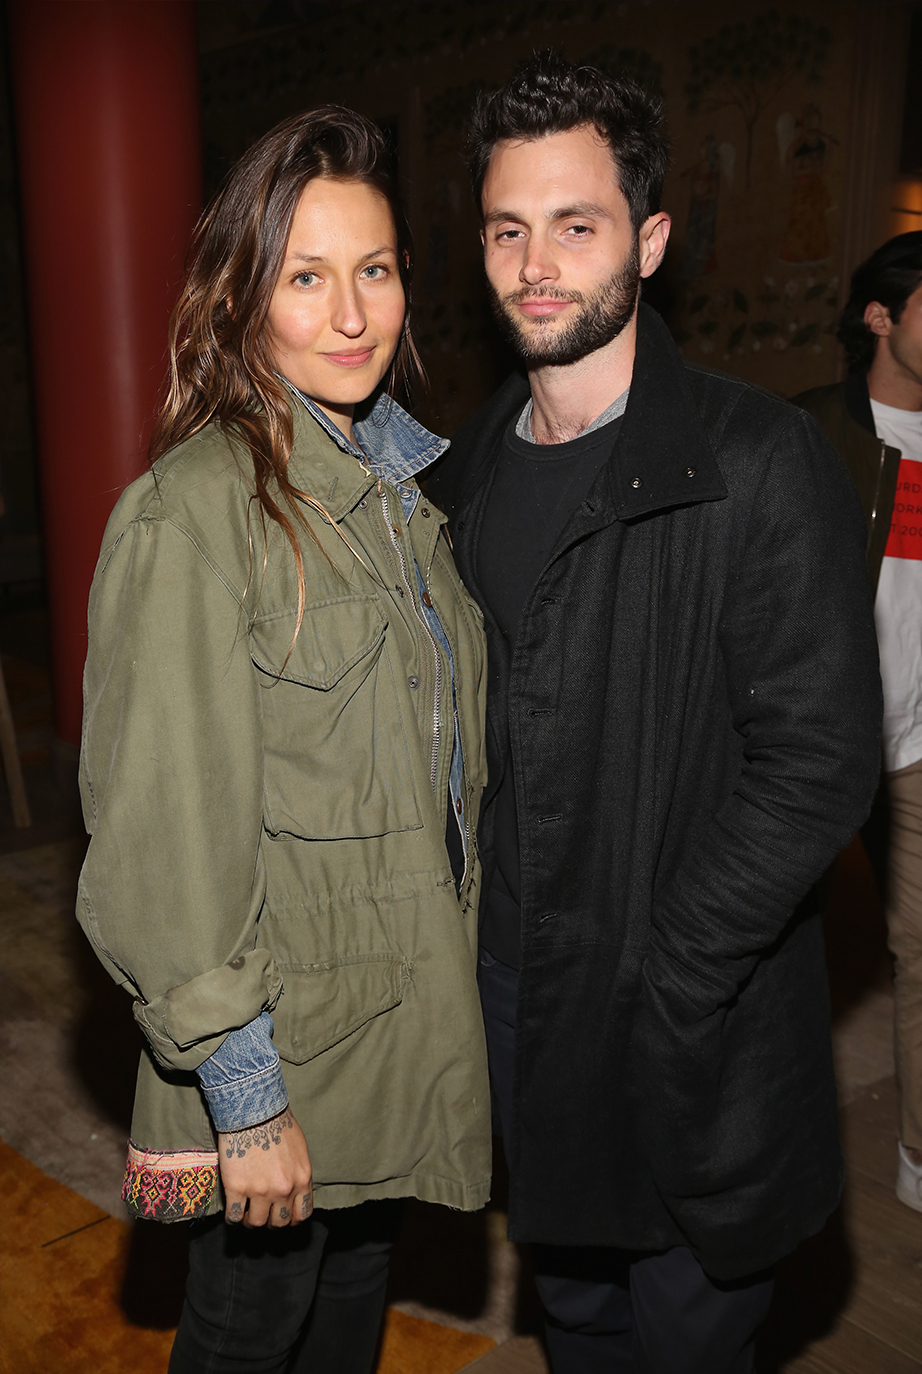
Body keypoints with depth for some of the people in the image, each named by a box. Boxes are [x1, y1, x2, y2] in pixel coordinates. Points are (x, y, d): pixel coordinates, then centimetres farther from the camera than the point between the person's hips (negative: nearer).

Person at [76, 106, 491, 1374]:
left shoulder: (394, 486, 5)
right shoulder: (194, 512, -21)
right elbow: (170, 833, -21)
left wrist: (458, 969, 13)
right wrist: (243, 1098, -17)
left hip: (407, 1009, 7)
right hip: (283, 1035, -6)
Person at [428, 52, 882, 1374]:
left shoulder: (759, 461, -16)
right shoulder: (472, 467, 4)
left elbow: (820, 763, -18)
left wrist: (663, 984, -18)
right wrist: (465, 911, 4)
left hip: (695, 1024, -5)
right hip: (522, 998, 6)